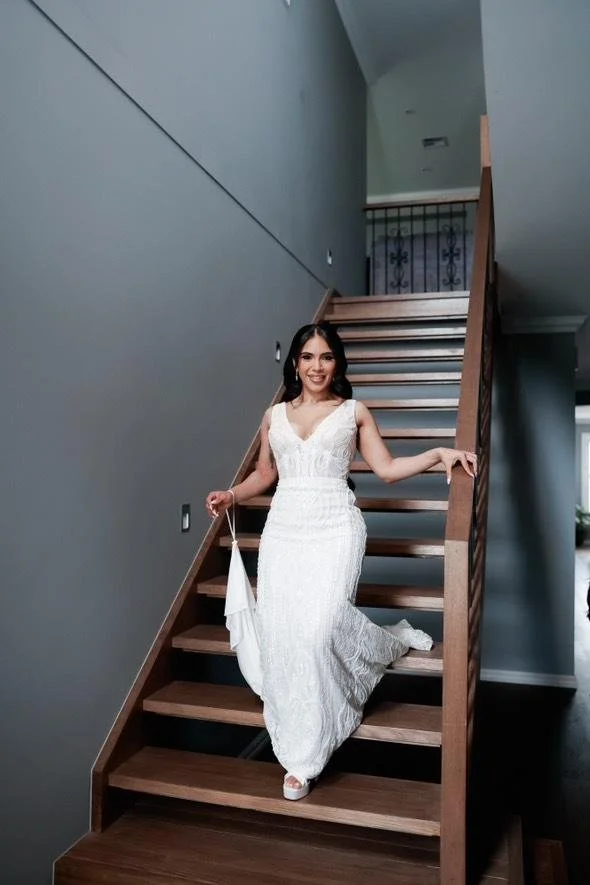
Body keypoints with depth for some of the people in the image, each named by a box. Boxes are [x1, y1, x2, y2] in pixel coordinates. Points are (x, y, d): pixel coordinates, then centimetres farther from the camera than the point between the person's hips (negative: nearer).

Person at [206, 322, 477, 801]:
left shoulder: (354, 411, 8)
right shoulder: (275, 416, 15)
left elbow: (387, 468, 6)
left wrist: (440, 453, -5)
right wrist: (231, 496, 8)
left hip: (335, 528, -2)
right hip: (283, 529, 3)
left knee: (318, 628, -23)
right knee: (279, 634, -5)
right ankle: (299, 751, 12)